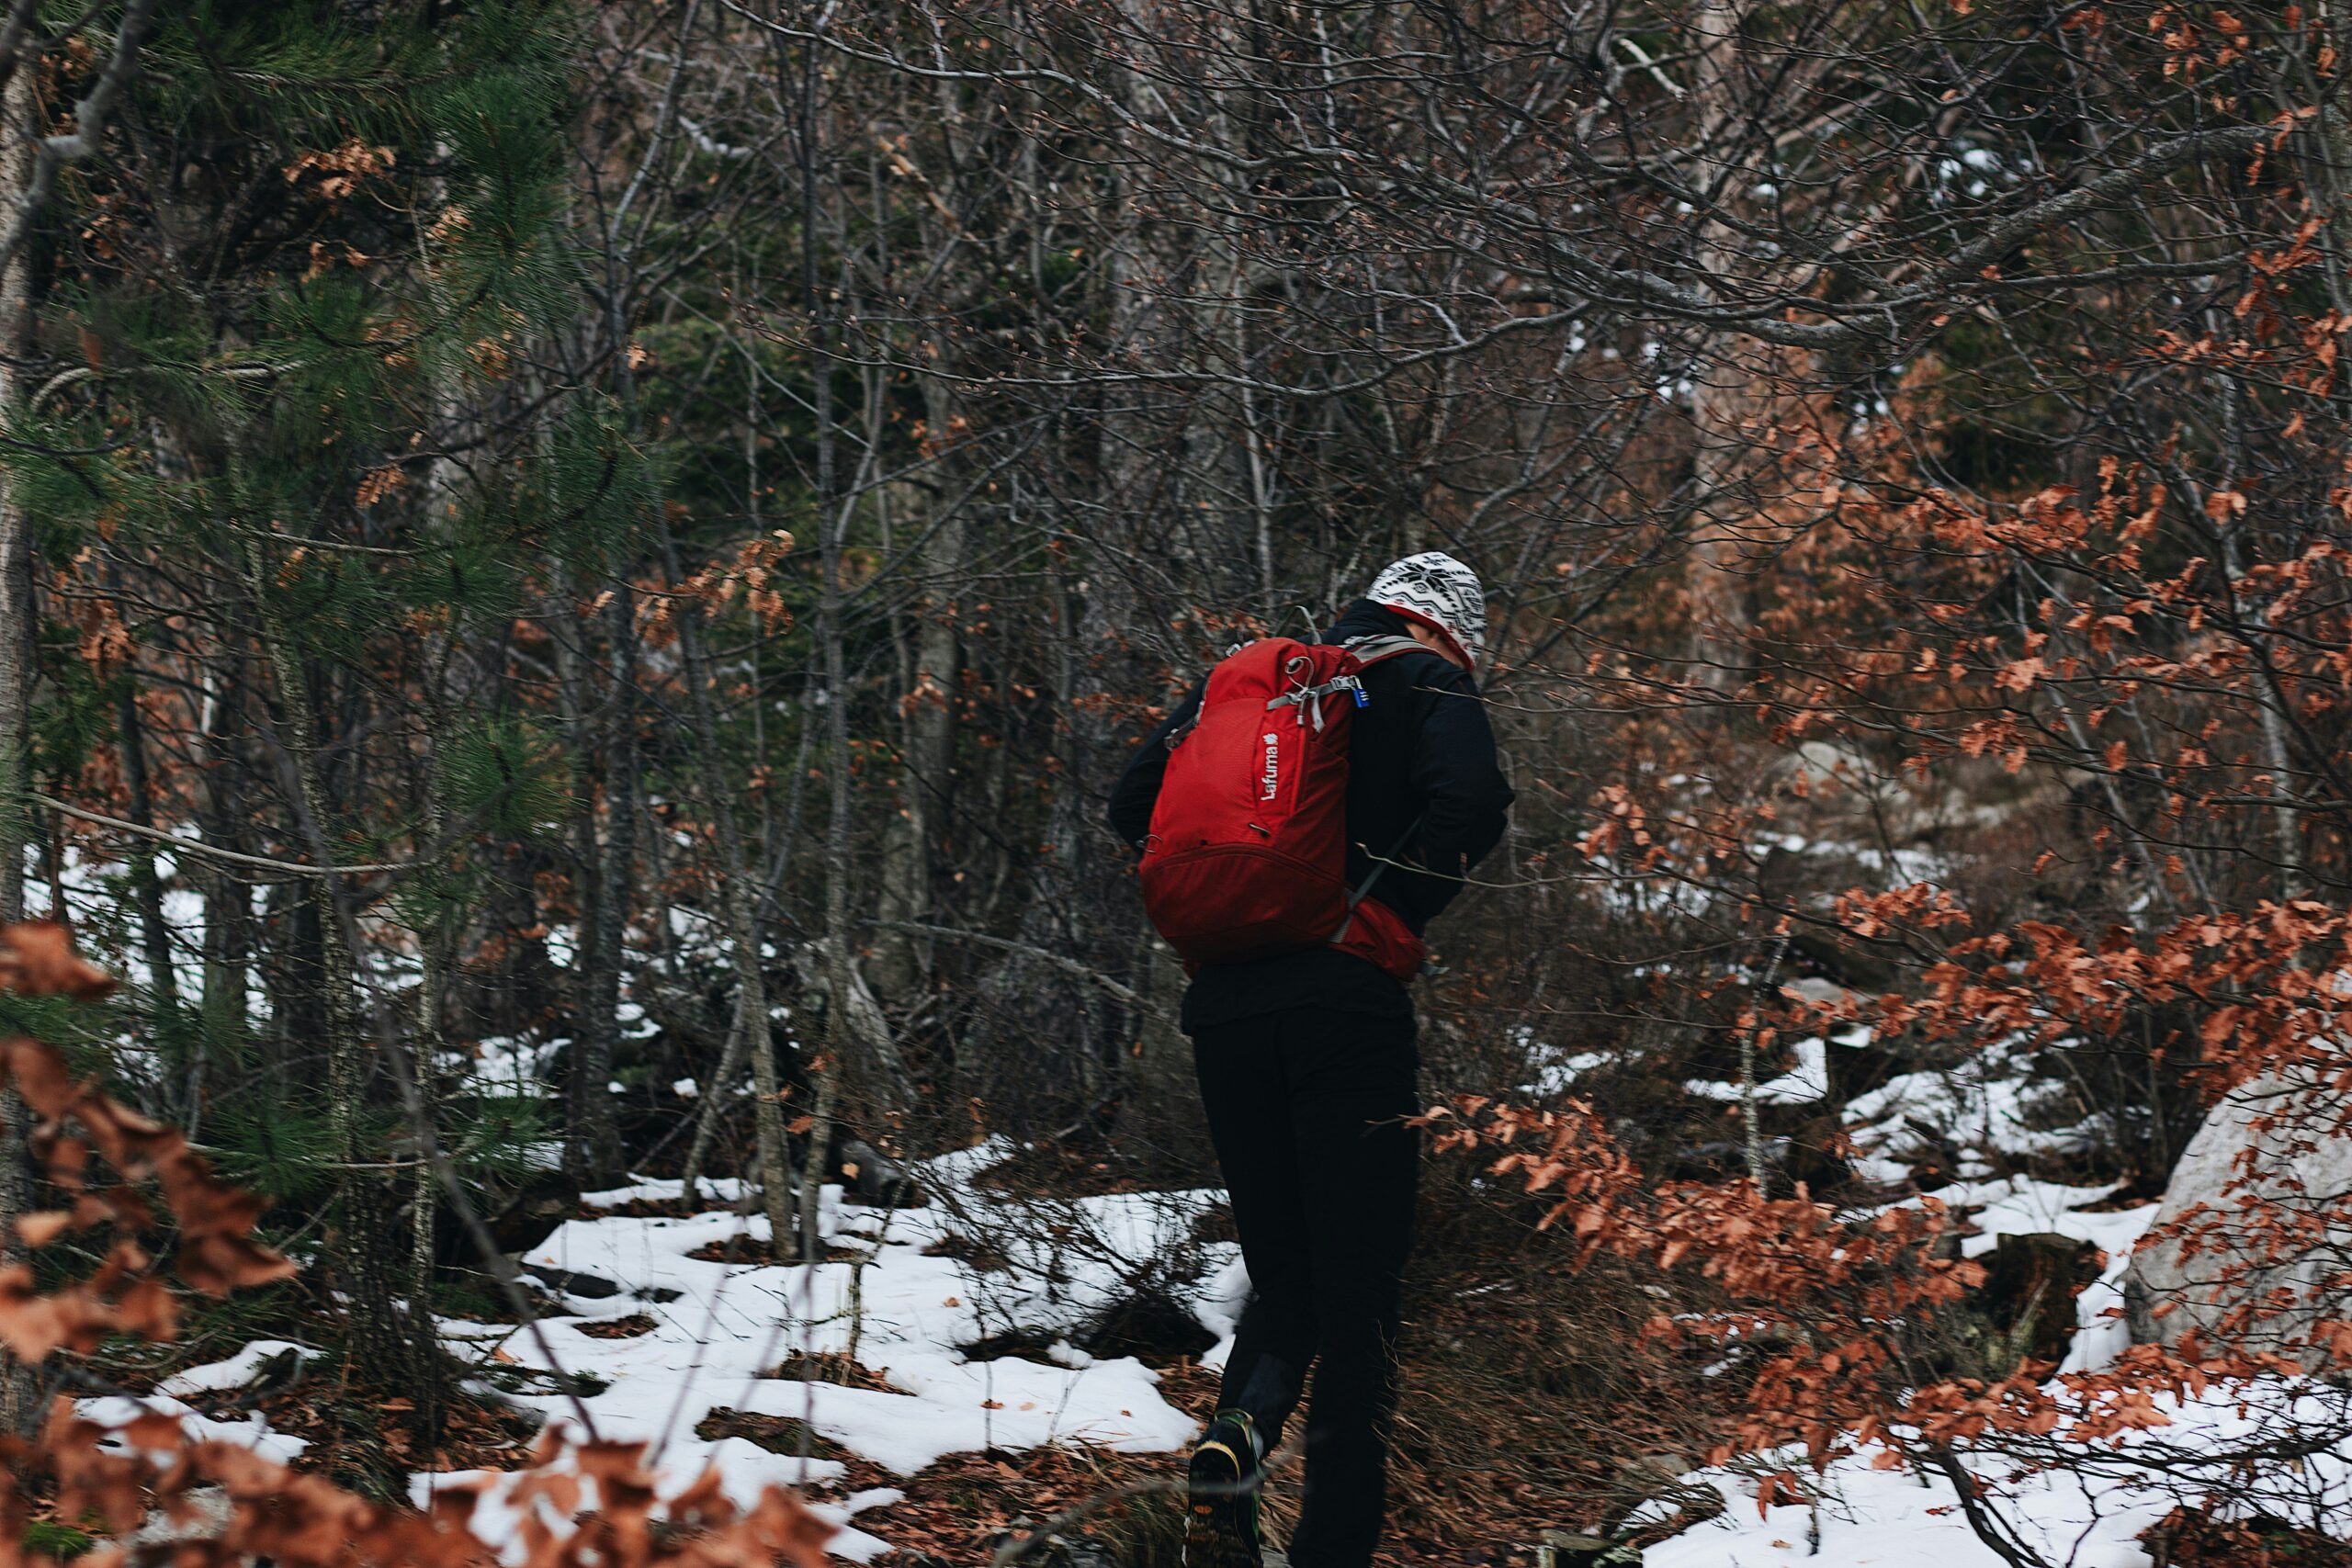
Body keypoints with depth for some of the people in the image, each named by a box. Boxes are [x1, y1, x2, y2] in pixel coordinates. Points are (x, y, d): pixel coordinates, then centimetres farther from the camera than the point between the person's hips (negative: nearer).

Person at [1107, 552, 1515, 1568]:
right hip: (1345, 1003, -5)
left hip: (1224, 1008, 5)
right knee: (1357, 1287, 0)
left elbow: (1134, 803, 17)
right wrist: (1390, 907, -5)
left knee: (1282, 1275, 15)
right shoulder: (1427, 684, 5)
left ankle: (1235, 1442, -13)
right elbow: (1472, 801, -14)